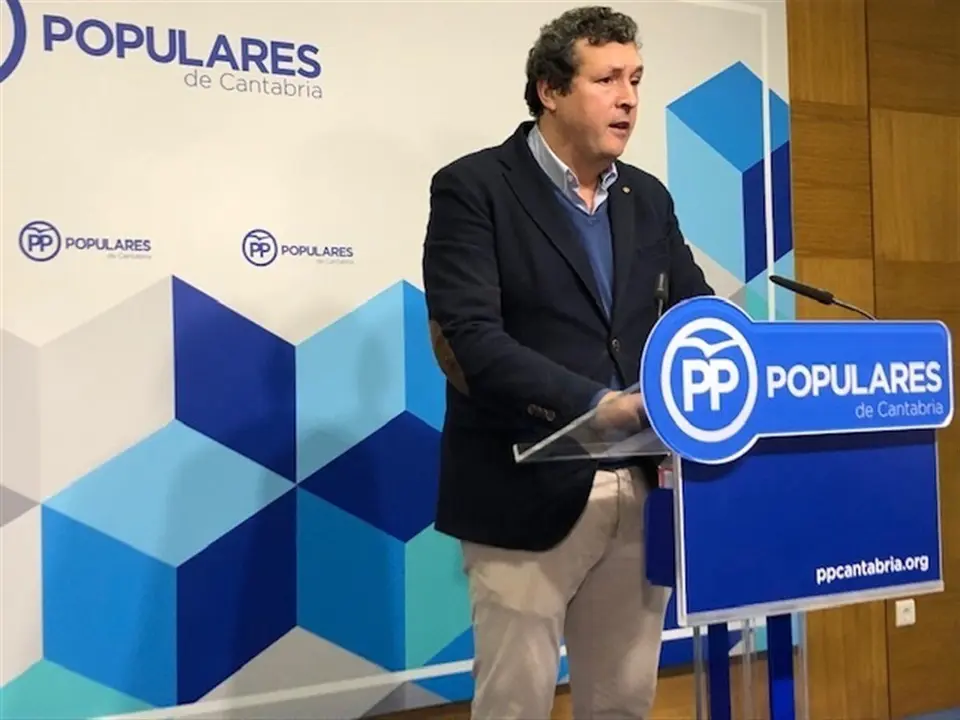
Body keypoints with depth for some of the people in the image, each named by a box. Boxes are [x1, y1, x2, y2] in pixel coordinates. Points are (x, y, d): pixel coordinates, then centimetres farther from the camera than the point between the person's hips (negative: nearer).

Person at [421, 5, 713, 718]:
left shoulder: (649, 198, 12)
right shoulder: (473, 188, -7)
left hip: (639, 489, 6)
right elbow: (470, 340, -18)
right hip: (529, 494, -5)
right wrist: (596, 404, -28)